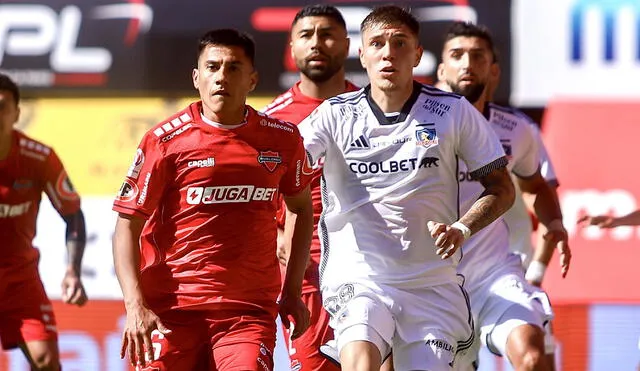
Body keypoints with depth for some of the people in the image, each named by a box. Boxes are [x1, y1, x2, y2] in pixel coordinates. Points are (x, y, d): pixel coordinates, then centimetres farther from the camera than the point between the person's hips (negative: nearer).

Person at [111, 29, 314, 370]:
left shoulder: (282, 138, 6)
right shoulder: (164, 140, -2)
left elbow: (302, 208, 22)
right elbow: (127, 226, -3)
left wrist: (292, 291, 15)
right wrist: (135, 306, -15)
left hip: (250, 310, 1)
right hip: (170, 311, -1)